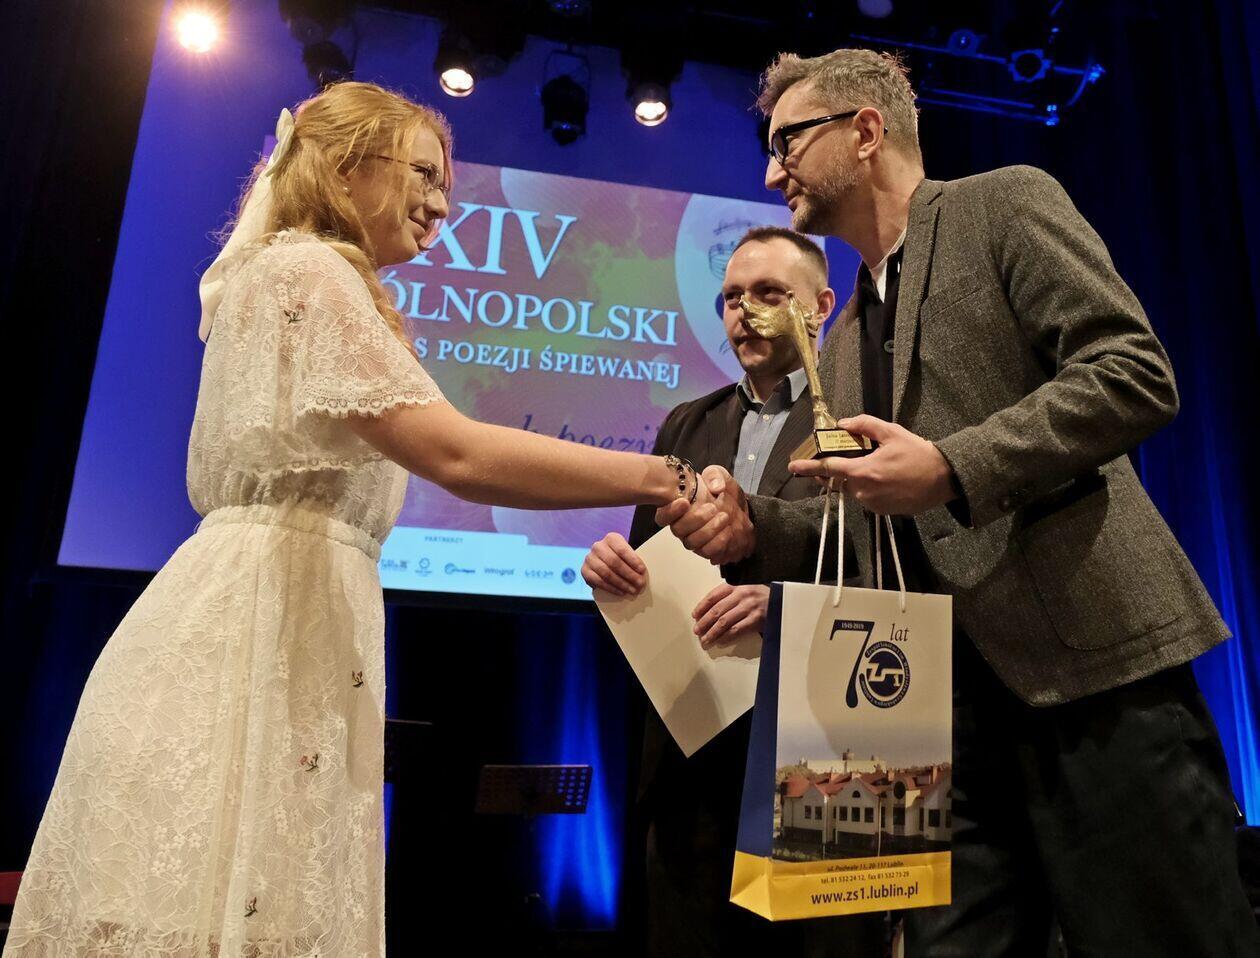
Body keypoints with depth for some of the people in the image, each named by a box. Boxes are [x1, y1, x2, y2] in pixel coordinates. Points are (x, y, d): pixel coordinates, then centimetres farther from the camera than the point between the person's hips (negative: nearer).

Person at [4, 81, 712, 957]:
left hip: (272, 607, 9)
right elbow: (456, 455, -21)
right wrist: (658, 479, -17)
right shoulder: (307, 270, -7)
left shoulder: (295, 276, 23)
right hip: (261, 619, -9)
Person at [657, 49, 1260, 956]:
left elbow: (1137, 373, -9)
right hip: (940, 696, 7)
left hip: (1090, 655, -6)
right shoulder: (844, 343, 21)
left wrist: (954, 466, -20)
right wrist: (754, 528, 1)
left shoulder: (1006, 203, 3)